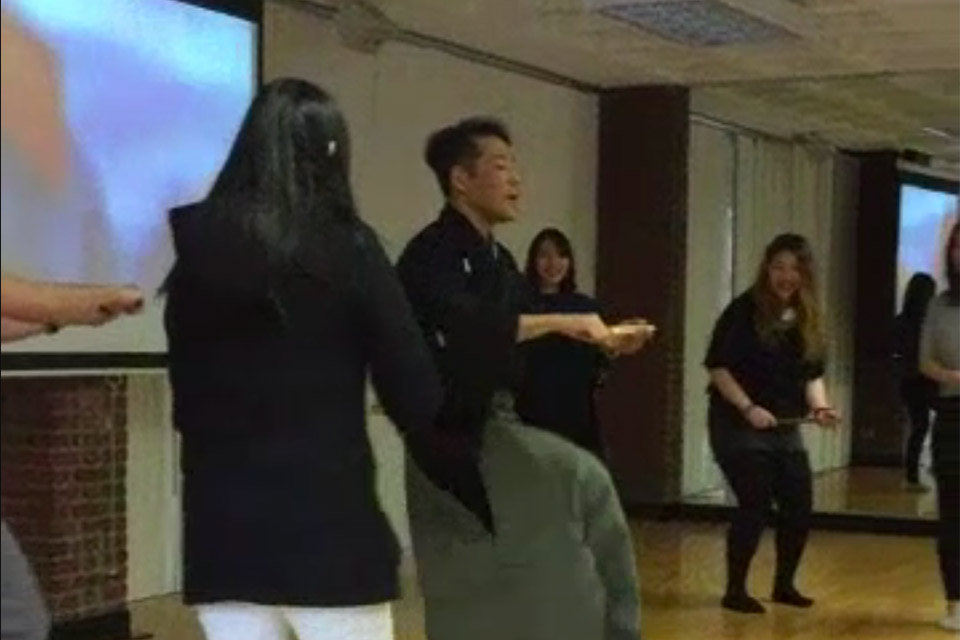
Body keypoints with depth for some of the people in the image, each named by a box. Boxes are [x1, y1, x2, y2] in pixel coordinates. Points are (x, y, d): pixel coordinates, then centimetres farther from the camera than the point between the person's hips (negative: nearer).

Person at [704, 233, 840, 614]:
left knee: (799, 505, 4)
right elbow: (717, 366, -12)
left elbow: (812, 373, 11)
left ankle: (784, 585, 23)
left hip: (785, 426, 6)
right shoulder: (744, 310, -11)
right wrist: (748, 407, -21)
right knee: (755, 505, -10)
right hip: (738, 424, -6)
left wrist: (820, 406, -8)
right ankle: (735, 590, 4)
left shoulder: (808, 318, 7)